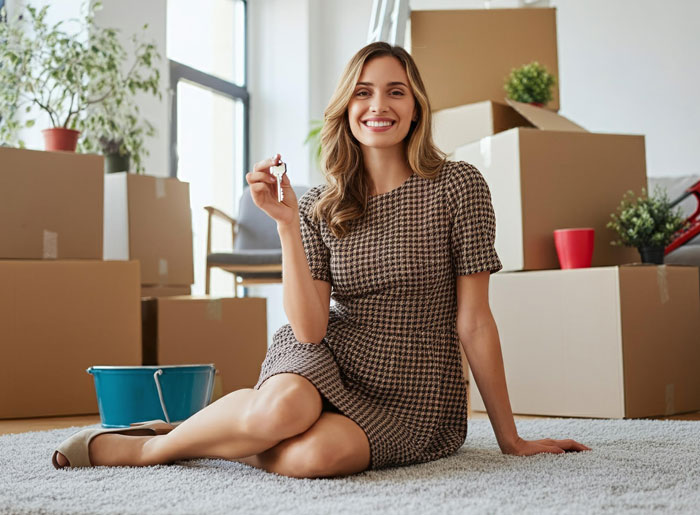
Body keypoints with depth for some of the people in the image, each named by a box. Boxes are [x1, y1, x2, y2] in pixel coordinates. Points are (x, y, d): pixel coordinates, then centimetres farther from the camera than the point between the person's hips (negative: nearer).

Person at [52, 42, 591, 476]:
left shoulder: (459, 186, -7)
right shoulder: (319, 206, 0)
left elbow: (473, 320, -6)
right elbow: (310, 329, -11)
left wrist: (510, 438, -4)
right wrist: (287, 224, -20)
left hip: (414, 400, -1)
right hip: (330, 362, 2)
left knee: (313, 453, -32)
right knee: (283, 406, -34)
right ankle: (147, 445, -6)